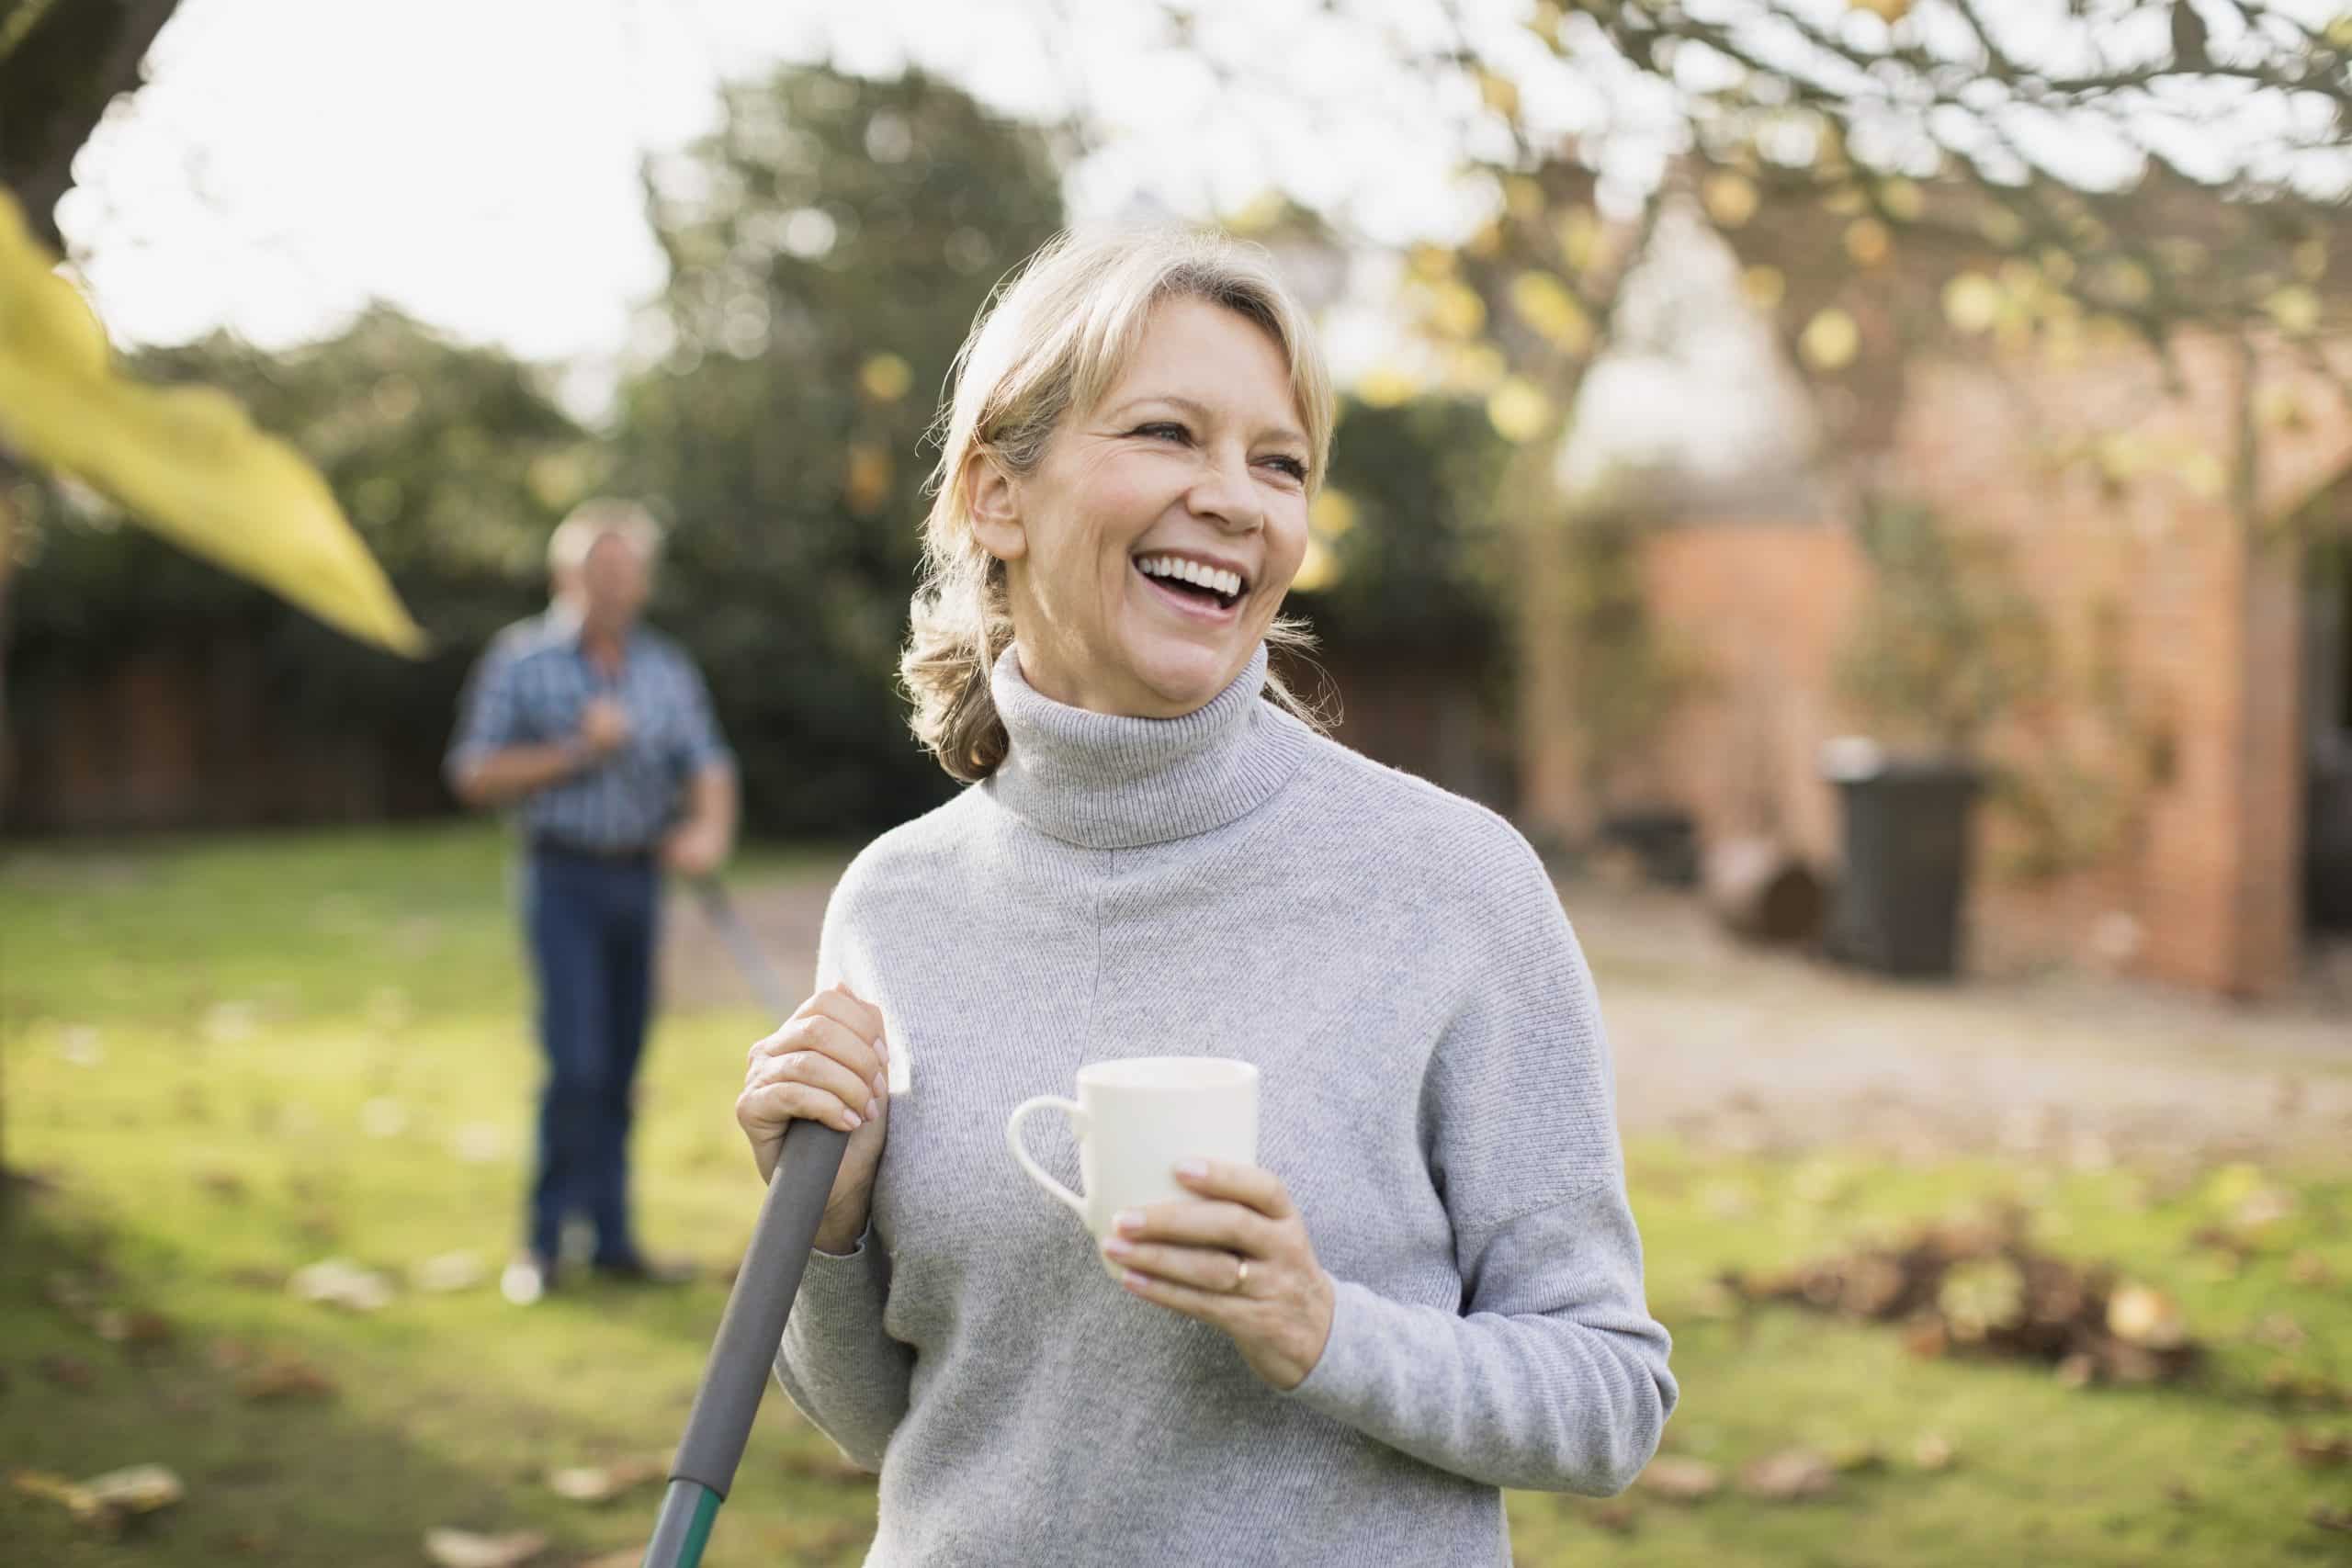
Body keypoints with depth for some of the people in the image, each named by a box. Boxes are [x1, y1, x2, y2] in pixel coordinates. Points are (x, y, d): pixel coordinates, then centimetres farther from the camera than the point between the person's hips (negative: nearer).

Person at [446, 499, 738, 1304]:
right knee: (577, 1064, -12)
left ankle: (613, 1240, 15)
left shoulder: (667, 670, 11)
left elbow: (708, 764, 5)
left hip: (639, 878, 4)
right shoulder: (521, 659, 0)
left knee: (620, 1070, 7)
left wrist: (710, 829, -16)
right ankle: (545, 1239, 1)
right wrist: (578, 752, -13)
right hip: (565, 879, -4)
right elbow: (476, 775, -4)